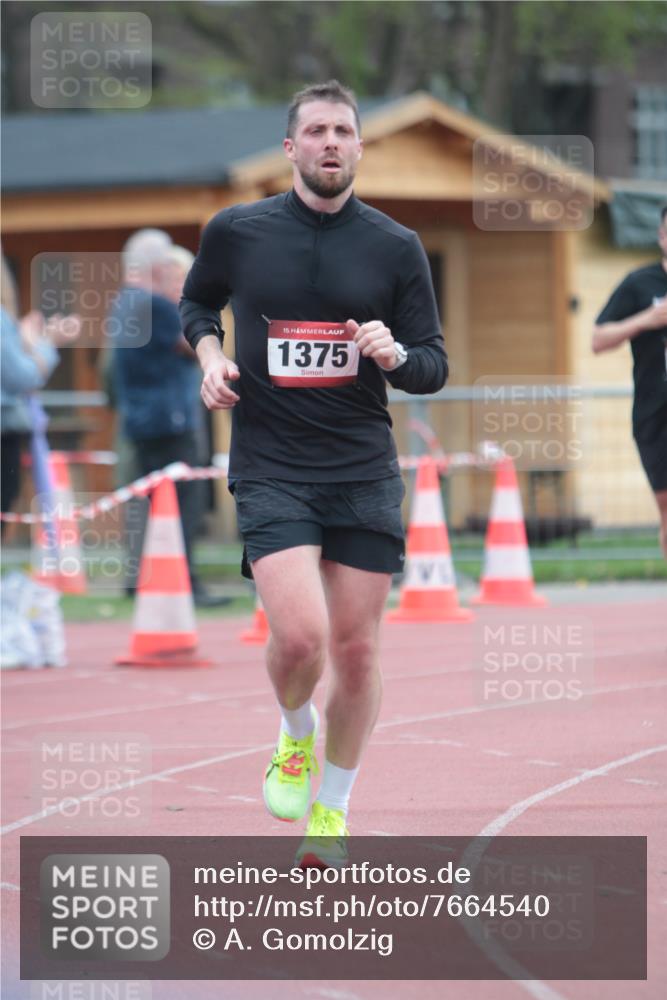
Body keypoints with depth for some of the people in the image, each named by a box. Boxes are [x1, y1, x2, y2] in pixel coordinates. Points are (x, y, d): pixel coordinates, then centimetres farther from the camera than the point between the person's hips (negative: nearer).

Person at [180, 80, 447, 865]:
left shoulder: (396, 248, 2)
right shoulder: (236, 232, 1)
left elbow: (434, 366, 6)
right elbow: (196, 301, 21)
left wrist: (395, 356, -16)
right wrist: (210, 355, 0)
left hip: (365, 472, 2)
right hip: (270, 468, -2)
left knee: (356, 650, 4)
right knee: (299, 634, -20)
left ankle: (332, 809, 24)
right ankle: (295, 735, 14)